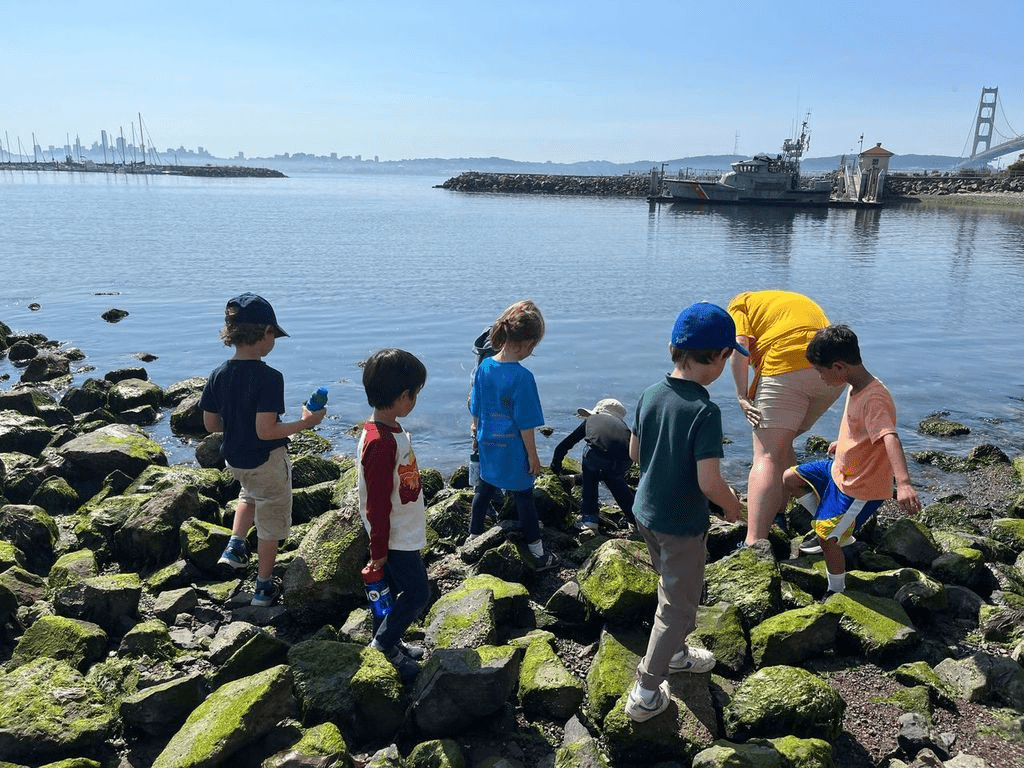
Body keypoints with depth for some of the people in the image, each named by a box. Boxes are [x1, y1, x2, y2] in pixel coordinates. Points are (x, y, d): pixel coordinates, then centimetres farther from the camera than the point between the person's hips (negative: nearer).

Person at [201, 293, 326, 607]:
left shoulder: (218, 375, -6)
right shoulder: (268, 377, -26)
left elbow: (211, 424, 1)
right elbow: (265, 431, -29)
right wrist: (305, 423, -18)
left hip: (234, 459, 6)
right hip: (267, 462, -6)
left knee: (250, 494, 38)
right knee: (271, 523, 13)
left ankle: (235, 545, 26)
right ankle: (264, 587, 26)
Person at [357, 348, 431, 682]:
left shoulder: (392, 430, 2)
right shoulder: (380, 443, -30)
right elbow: (377, 503, -25)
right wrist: (379, 549, -17)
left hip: (403, 533, 9)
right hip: (395, 539, -9)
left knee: (394, 590, 21)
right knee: (417, 592, 2)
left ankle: (390, 642, 37)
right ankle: (384, 642, 18)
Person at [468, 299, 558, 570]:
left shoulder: (484, 366, -6)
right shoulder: (522, 377, -25)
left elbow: (476, 409, 5)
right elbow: (526, 424, -19)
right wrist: (533, 457, -9)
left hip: (488, 449, 6)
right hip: (514, 453, -5)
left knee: (483, 491, 23)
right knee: (524, 499, 9)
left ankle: (473, 538, 41)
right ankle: (538, 555, 23)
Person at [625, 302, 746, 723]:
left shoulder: (650, 394, -4)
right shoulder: (704, 411, -26)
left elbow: (635, 452, 7)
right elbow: (709, 483, -27)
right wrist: (733, 505, -7)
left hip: (646, 512, 7)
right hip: (682, 524, -7)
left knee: (673, 590, 29)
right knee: (679, 606, 10)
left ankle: (674, 653, 50)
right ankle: (645, 694, 19)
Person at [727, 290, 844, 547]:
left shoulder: (740, 304, 18)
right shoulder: (800, 299, 37)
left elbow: (740, 345, -2)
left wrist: (742, 395, -6)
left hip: (786, 368, -7)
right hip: (833, 373, 7)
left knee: (766, 456, -10)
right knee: (781, 444, 24)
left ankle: (754, 543, -21)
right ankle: (776, 516, 30)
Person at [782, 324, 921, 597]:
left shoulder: (874, 399, -31)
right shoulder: (856, 388, 0)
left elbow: (890, 438, -46)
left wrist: (903, 483, -59)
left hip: (860, 489, -10)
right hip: (839, 470, 10)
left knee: (827, 540, -4)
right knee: (790, 479, 16)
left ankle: (837, 593, 20)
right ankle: (837, 531, 24)